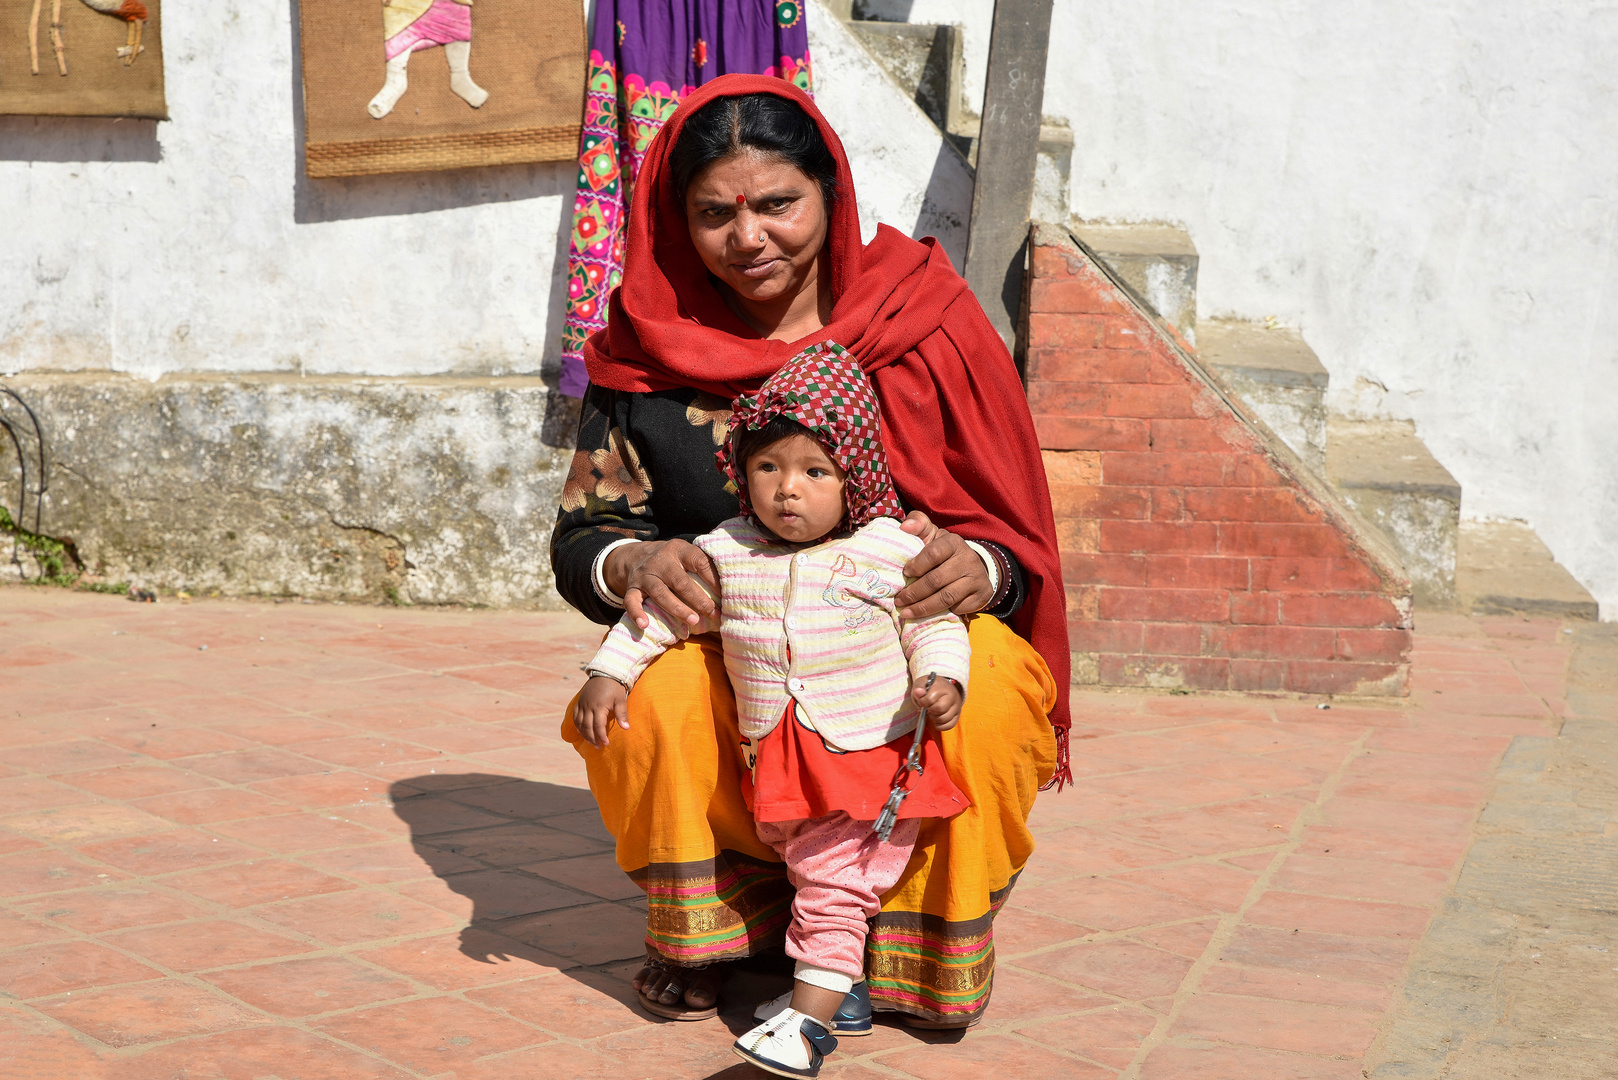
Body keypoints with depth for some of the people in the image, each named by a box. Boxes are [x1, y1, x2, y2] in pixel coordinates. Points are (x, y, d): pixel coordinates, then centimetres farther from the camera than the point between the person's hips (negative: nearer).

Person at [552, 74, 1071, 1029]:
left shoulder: (924, 316, -5)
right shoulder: (649, 344, -1)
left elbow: (1018, 529, -2)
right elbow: (581, 535, 1)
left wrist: (975, 567, -27)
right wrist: (633, 564, -24)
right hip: (725, 654, 1)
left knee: (986, 690, -32)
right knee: (654, 696, -31)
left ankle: (924, 947, -4)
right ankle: (712, 927, 0)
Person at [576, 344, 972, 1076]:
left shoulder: (892, 553, -8)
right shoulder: (724, 555, 0)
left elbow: (934, 624, -1)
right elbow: (657, 610, 10)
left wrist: (943, 681, -18)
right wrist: (608, 672, 3)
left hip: (873, 754, -4)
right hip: (778, 762, 4)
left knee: (834, 890, -5)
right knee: (812, 874, 14)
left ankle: (810, 1017, 1)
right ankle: (843, 985, 30)